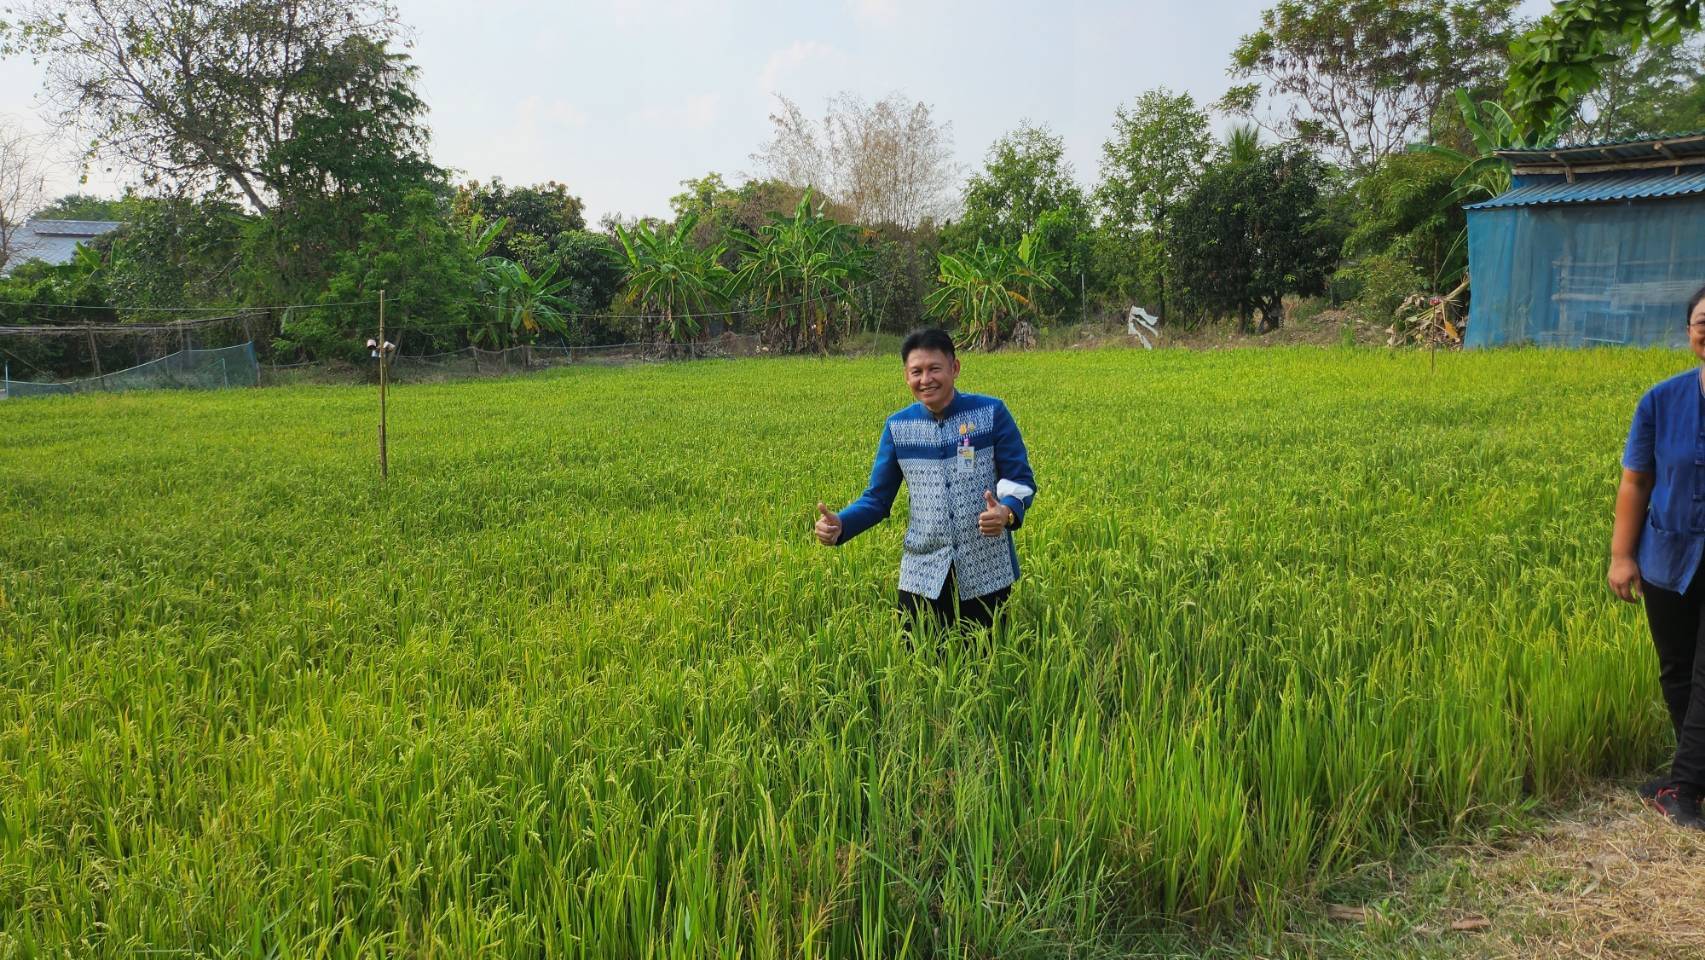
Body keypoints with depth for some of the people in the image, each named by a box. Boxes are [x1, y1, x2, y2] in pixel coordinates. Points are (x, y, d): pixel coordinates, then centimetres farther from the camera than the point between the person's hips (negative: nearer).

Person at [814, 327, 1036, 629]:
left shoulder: (991, 413, -5)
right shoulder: (897, 427, 2)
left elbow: (1021, 481, -3)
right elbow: (877, 498, 4)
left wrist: (1008, 512, -26)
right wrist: (839, 525, -16)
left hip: (986, 575, -1)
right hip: (923, 576, 1)